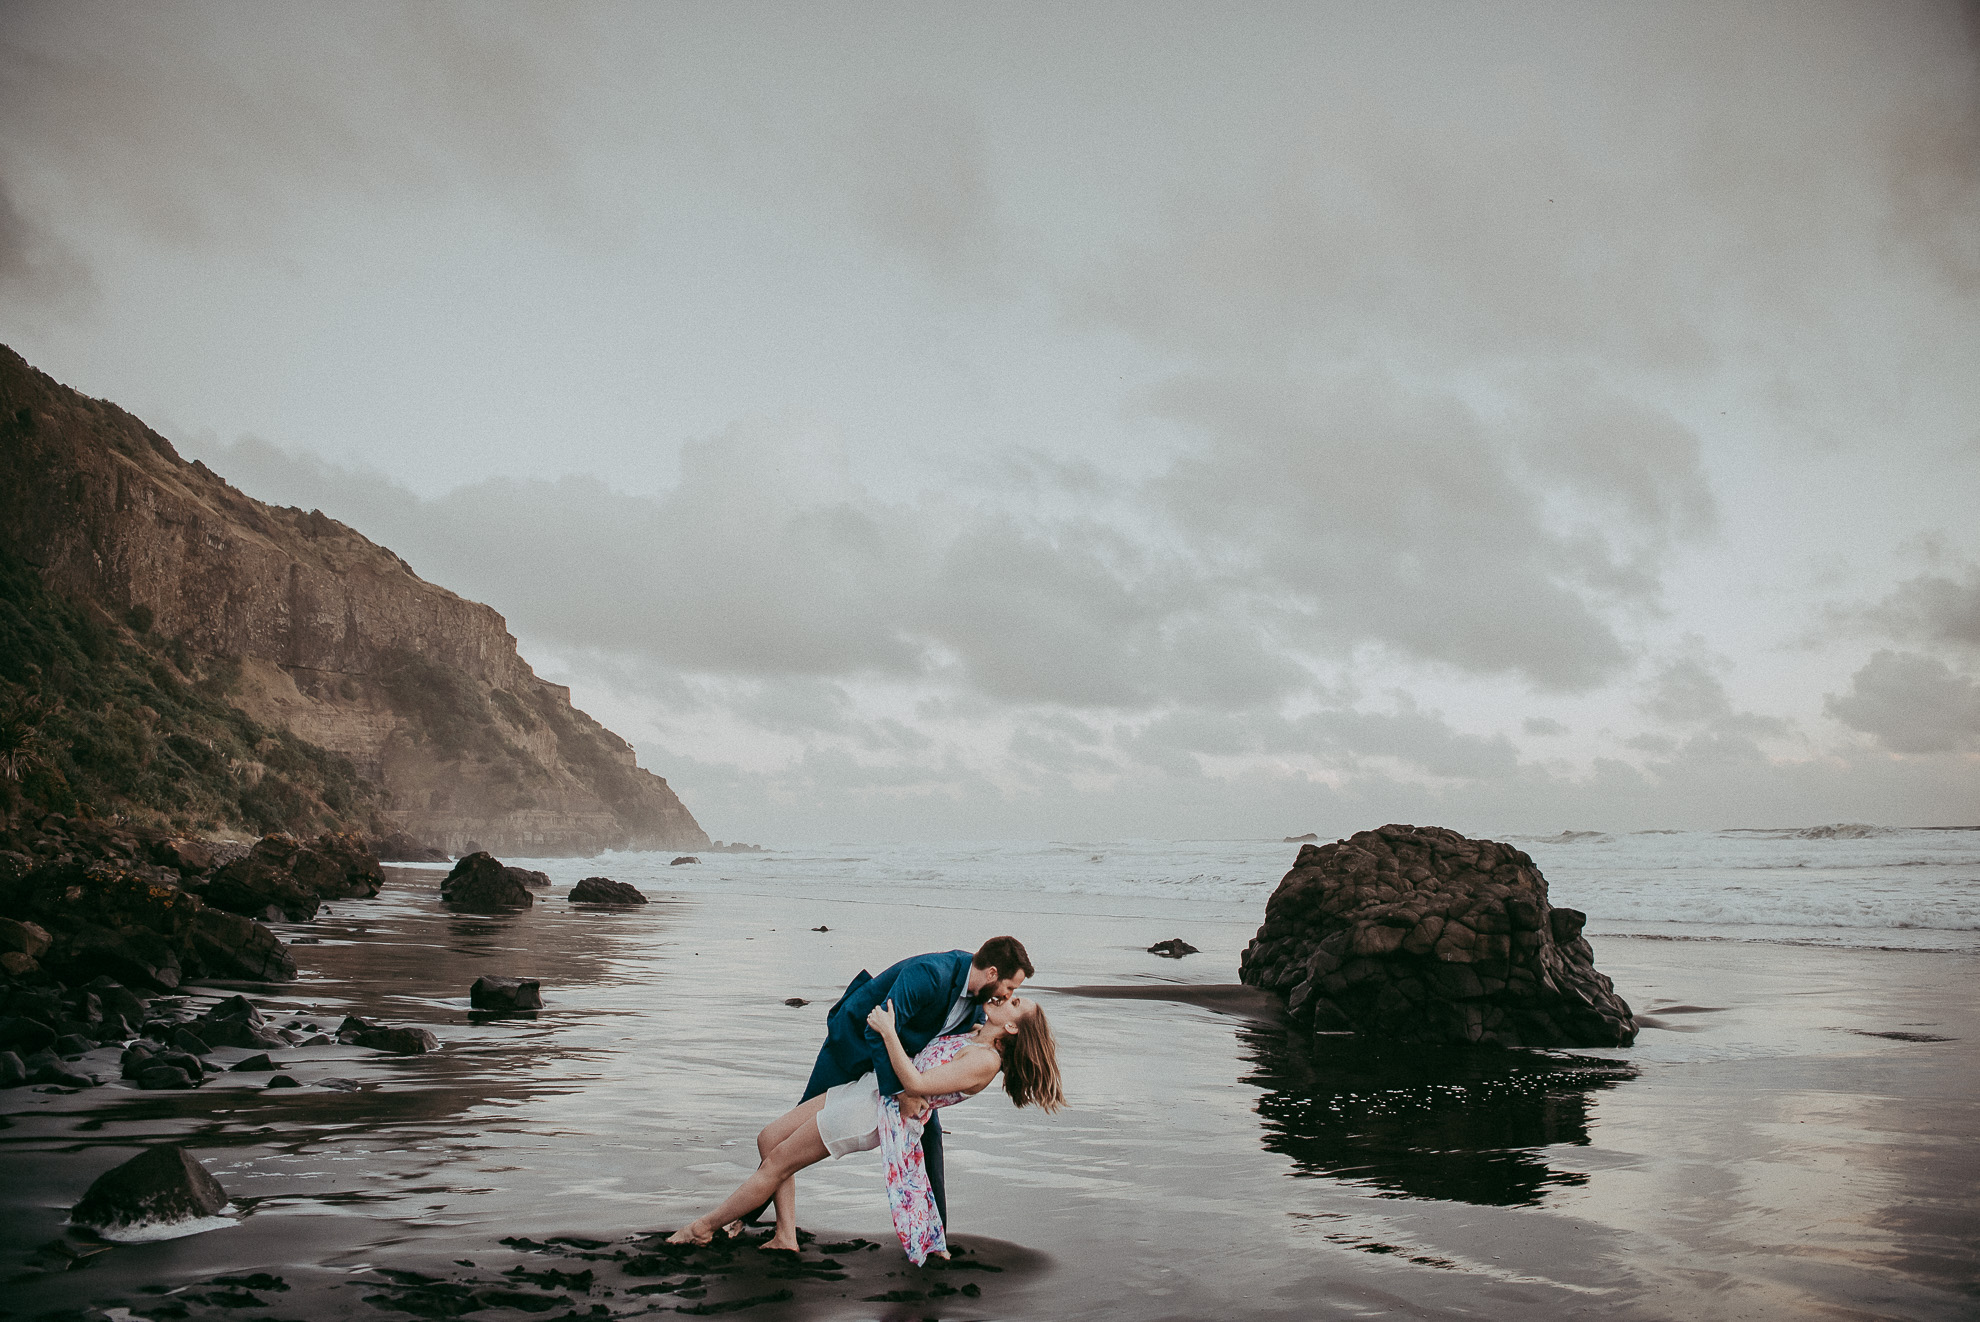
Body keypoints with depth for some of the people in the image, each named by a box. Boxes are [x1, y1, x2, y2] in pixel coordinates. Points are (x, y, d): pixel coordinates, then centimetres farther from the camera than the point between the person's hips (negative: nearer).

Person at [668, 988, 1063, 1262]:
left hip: (879, 1111, -9)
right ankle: (786, 1235, 14)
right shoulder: (972, 1035, 9)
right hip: (867, 1086, 10)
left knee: (776, 1163, -1)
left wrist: (889, 1032, -23)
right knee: (769, 1139, 10)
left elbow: (915, 1083, -25)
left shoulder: (986, 1060, -18)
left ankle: (704, 1227, 15)